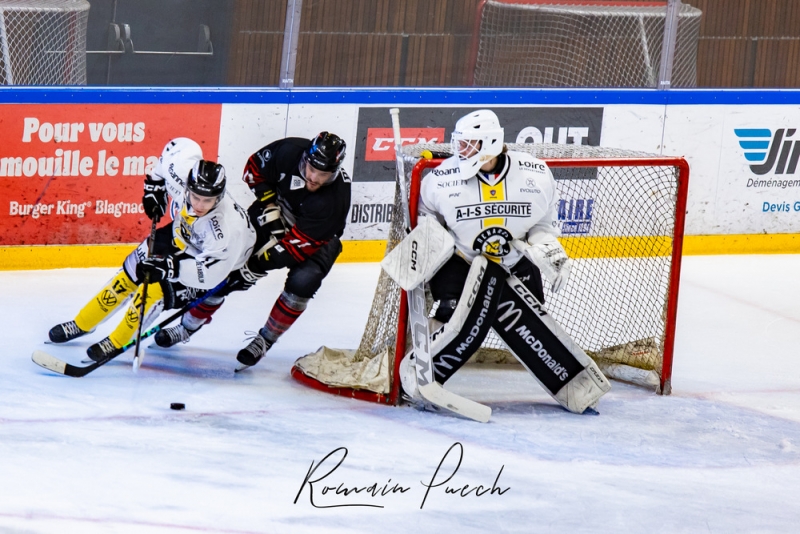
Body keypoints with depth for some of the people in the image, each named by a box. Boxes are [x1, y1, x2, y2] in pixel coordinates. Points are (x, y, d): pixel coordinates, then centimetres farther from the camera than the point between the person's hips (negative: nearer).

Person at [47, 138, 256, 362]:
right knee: (131, 272, 7)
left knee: (159, 287, -19)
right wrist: (154, 186, -7)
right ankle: (82, 323, 27)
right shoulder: (182, 170, -31)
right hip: (181, 233, 6)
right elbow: (180, 145, -8)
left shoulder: (226, 227, -43)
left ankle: (117, 342, 4)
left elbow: (211, 272, -42)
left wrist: (169, 267, -51)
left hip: (223, 258, -6)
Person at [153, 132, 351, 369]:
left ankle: (265, 340, -5)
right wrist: (269, 206, -18)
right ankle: (189, 325, 10)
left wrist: (257, 266, -35)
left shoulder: (334, 199, -36)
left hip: (317, 237, -3)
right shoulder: (289, 152, -28)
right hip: (276, 216, 3)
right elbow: (255, 166, -7)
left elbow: (300, 244, -35)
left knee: (302, 282, -28)